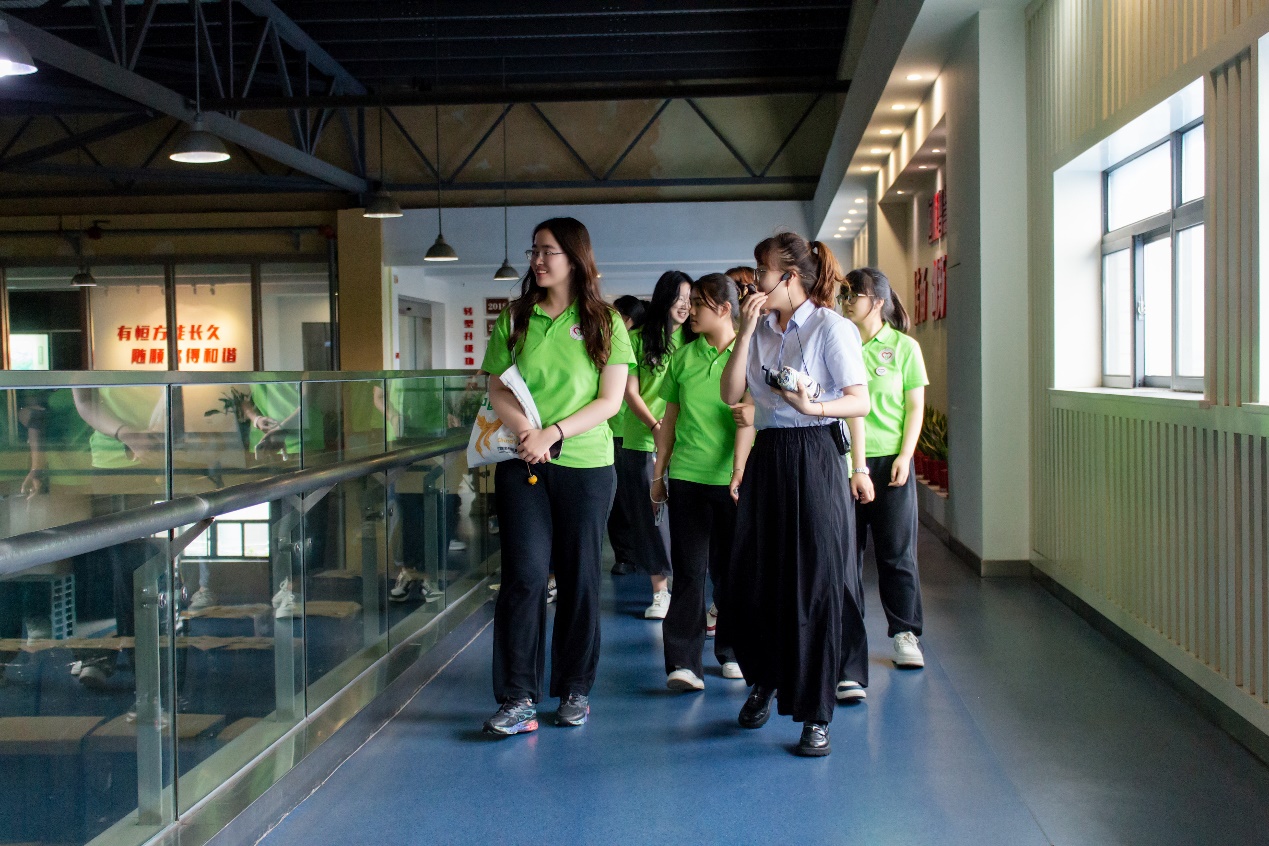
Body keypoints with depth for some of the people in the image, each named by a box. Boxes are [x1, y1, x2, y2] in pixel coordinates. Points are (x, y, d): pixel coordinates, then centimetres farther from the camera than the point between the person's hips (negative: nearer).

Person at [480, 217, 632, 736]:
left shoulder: (605, 323, 5)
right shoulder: (515, 319, 9)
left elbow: (610, 400, -2)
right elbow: (497, 390, 5)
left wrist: (555, 433, -14)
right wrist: (525, 430, -15)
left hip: (586, 464, 0)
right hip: (521, 463, 1)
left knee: (579, 577, 6)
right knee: (525, 573, -8)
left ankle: (575, 689, 19)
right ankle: (518, 698, -3)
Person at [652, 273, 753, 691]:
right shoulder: (683, 357, 9)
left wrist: (739, 470, -21)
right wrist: (658, 475, 14)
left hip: (731, 479, -2)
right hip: (686, 476, 2)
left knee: (729, 567, 8)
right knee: (689, 569, -1)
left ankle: (731, 652, 24)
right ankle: (683, 663, -2)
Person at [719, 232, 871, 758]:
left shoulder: (830, 327, -6)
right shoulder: (761, 329, 11)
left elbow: (861, 402, -9)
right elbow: (731, 395, 2)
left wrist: (814, 405, -26)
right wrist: (746, 331, -3)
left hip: (814, 460, -6)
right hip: (766, 456, 6)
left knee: (814, 585, -4)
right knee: (756, 578, 10)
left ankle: (816, 715, 5)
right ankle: (765, 680, 34)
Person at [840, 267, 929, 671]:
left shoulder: (904, 346, 1)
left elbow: (915, 407, 1)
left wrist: (904, 456, -7)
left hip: (889, 459, -2)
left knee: (896, 550, 3)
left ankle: (905, 634, 15)